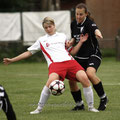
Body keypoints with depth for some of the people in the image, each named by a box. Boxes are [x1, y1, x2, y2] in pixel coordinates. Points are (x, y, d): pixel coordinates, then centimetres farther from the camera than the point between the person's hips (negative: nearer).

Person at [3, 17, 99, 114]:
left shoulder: (62, 36, 26)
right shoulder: (41, 40, 23)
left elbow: (72, 51, 29)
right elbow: (29, 53, 27)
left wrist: (81, 42, 15)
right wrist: (12, 60, 24)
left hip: (70, 61, 2)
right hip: (55, 63, -2)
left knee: (84, 78, -23)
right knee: (51, 80, -35)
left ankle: (91, 107, -7)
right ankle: (39, 108, -19)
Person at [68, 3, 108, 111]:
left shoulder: (89, 23, -17)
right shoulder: (73, 24, 4)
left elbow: (95, 29, -41)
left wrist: (97, 33, -66)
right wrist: (70, 43, -4)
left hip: (93, 56, -7)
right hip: (79, 57, 7)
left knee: (90, 73, -33)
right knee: (72, 80, -4)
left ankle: (103, 98, -14)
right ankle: (79, 104, 17)